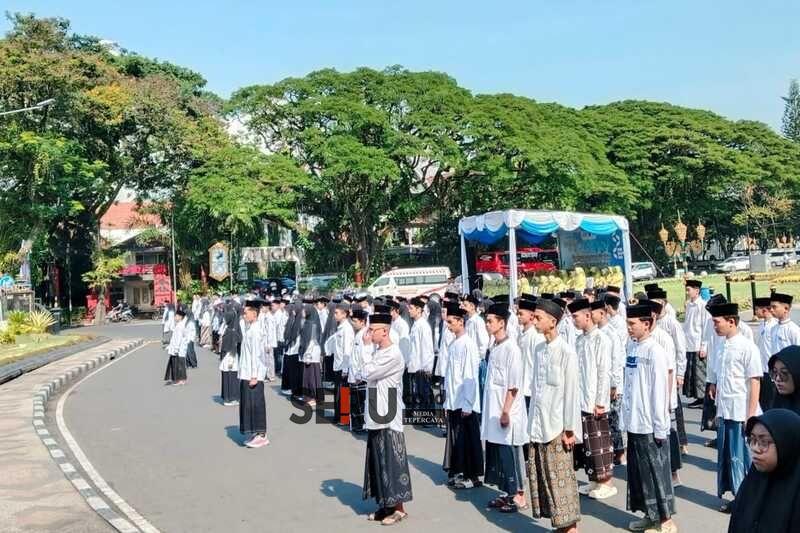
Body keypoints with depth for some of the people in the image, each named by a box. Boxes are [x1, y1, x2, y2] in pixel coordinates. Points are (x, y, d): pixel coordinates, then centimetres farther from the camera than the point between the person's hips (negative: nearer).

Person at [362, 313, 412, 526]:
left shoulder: (393, 354, -17)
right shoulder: (377, 352, 10)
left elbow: (368, 372, -19)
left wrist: (365, 348, -9)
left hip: (388, 417, -9)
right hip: (377, 416, 9)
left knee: (391, 460, -2)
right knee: (378, 460, 13)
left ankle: (399, 508, 8)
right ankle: (386, 504, 24)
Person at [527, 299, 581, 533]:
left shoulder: (566, 351, -12)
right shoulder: (538, 349, 8)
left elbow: (571, 391, -12)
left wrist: (569, 429, -12)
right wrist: (533, 421, 12)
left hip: (557, 425, -7)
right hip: (538, 423, 7)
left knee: (561, 478, 1)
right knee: (540, 475, 11)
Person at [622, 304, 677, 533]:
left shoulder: (655, 351, -15)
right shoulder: (632, 347, 6)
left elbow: (660, 390, -15)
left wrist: (660, 427, -14)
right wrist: (627, 416, 12)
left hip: (650, 425, -7)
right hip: (634, 422, 7)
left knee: (656, 472, 4)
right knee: (638, 471, 15)